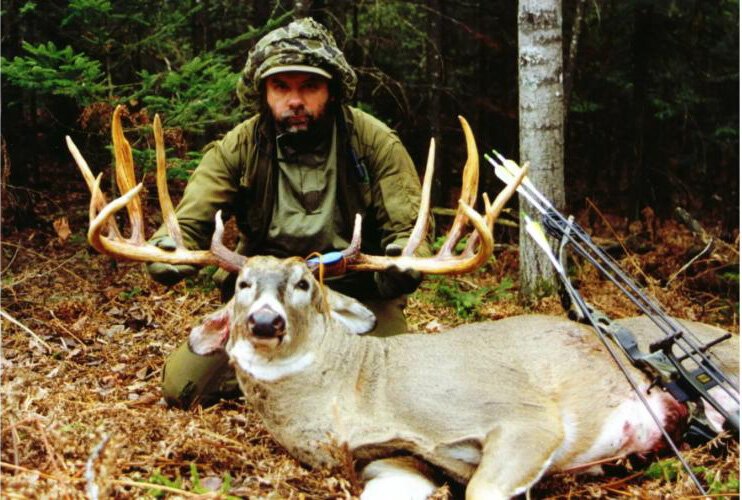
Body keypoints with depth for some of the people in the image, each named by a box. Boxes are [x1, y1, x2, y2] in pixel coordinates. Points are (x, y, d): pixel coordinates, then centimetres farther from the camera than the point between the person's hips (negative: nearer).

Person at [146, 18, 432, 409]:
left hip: (358, 294, -1)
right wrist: (166, 252, -33)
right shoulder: (239, 148, -5)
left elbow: (408, 228, -10)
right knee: (180, 386, -10)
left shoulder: (374, 142, -8)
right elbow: (189, 221, -8)